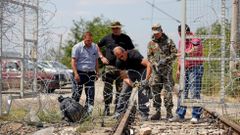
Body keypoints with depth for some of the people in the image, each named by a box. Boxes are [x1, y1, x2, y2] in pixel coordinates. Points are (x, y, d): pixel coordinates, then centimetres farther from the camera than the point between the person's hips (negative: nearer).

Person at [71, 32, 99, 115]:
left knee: (90, 93, 2)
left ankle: (88, 111, 8)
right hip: (80, 73, -4)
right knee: (77, 93, -3)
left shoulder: (95, 47, 11)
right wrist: (76, 74, -16)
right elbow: (73, 61, -8)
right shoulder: (77, 47, -5)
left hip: (91, 73, 5)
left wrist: (97, 72, 15)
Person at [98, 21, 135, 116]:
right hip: (109, 67, 0)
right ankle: (106, 109, 6)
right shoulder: (107, 38, 7)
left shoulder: (125, 38, 6)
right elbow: (97, 47, 17)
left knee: (120, 90, 3)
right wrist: (102, 57, 6)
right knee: (107, 89, -1)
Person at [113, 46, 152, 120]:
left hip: (141, 71, -4)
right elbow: (125, 77, -16)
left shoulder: (133, 54, -34)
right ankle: (119, 113, 2)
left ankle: (144, 115, -11)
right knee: (124, 92, -7)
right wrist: (132, 84, -36)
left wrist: (146, 79, -47)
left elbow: (149, 65, -40)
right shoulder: (119, 63, -19)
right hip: (131, 72, 4)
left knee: (142, 92, -17)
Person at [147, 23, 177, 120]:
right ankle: (157, 111, 8)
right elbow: (149, 56, 9)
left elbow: (174, 54, -1)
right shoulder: (151, 43, 12)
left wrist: (165, 60, -14)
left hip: (167, 69, -3)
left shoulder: (168, 41, 3)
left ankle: (169, 112, -1)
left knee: (168, 90, -4)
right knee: (155, 90, 1)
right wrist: (155, 64, -8)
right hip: (156, 69, 3)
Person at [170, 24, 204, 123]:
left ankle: (195, 116, -7)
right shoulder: (181, 41, 16)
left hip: (195, 68, -8)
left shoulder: (195, 39, -9)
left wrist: (186, 53, -47)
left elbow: (195, 50, -29)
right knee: (182, 92, 8)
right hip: (184, 69, 8)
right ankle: (180, 115, 13)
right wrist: (178, 69, 20)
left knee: (194, 93, -10)